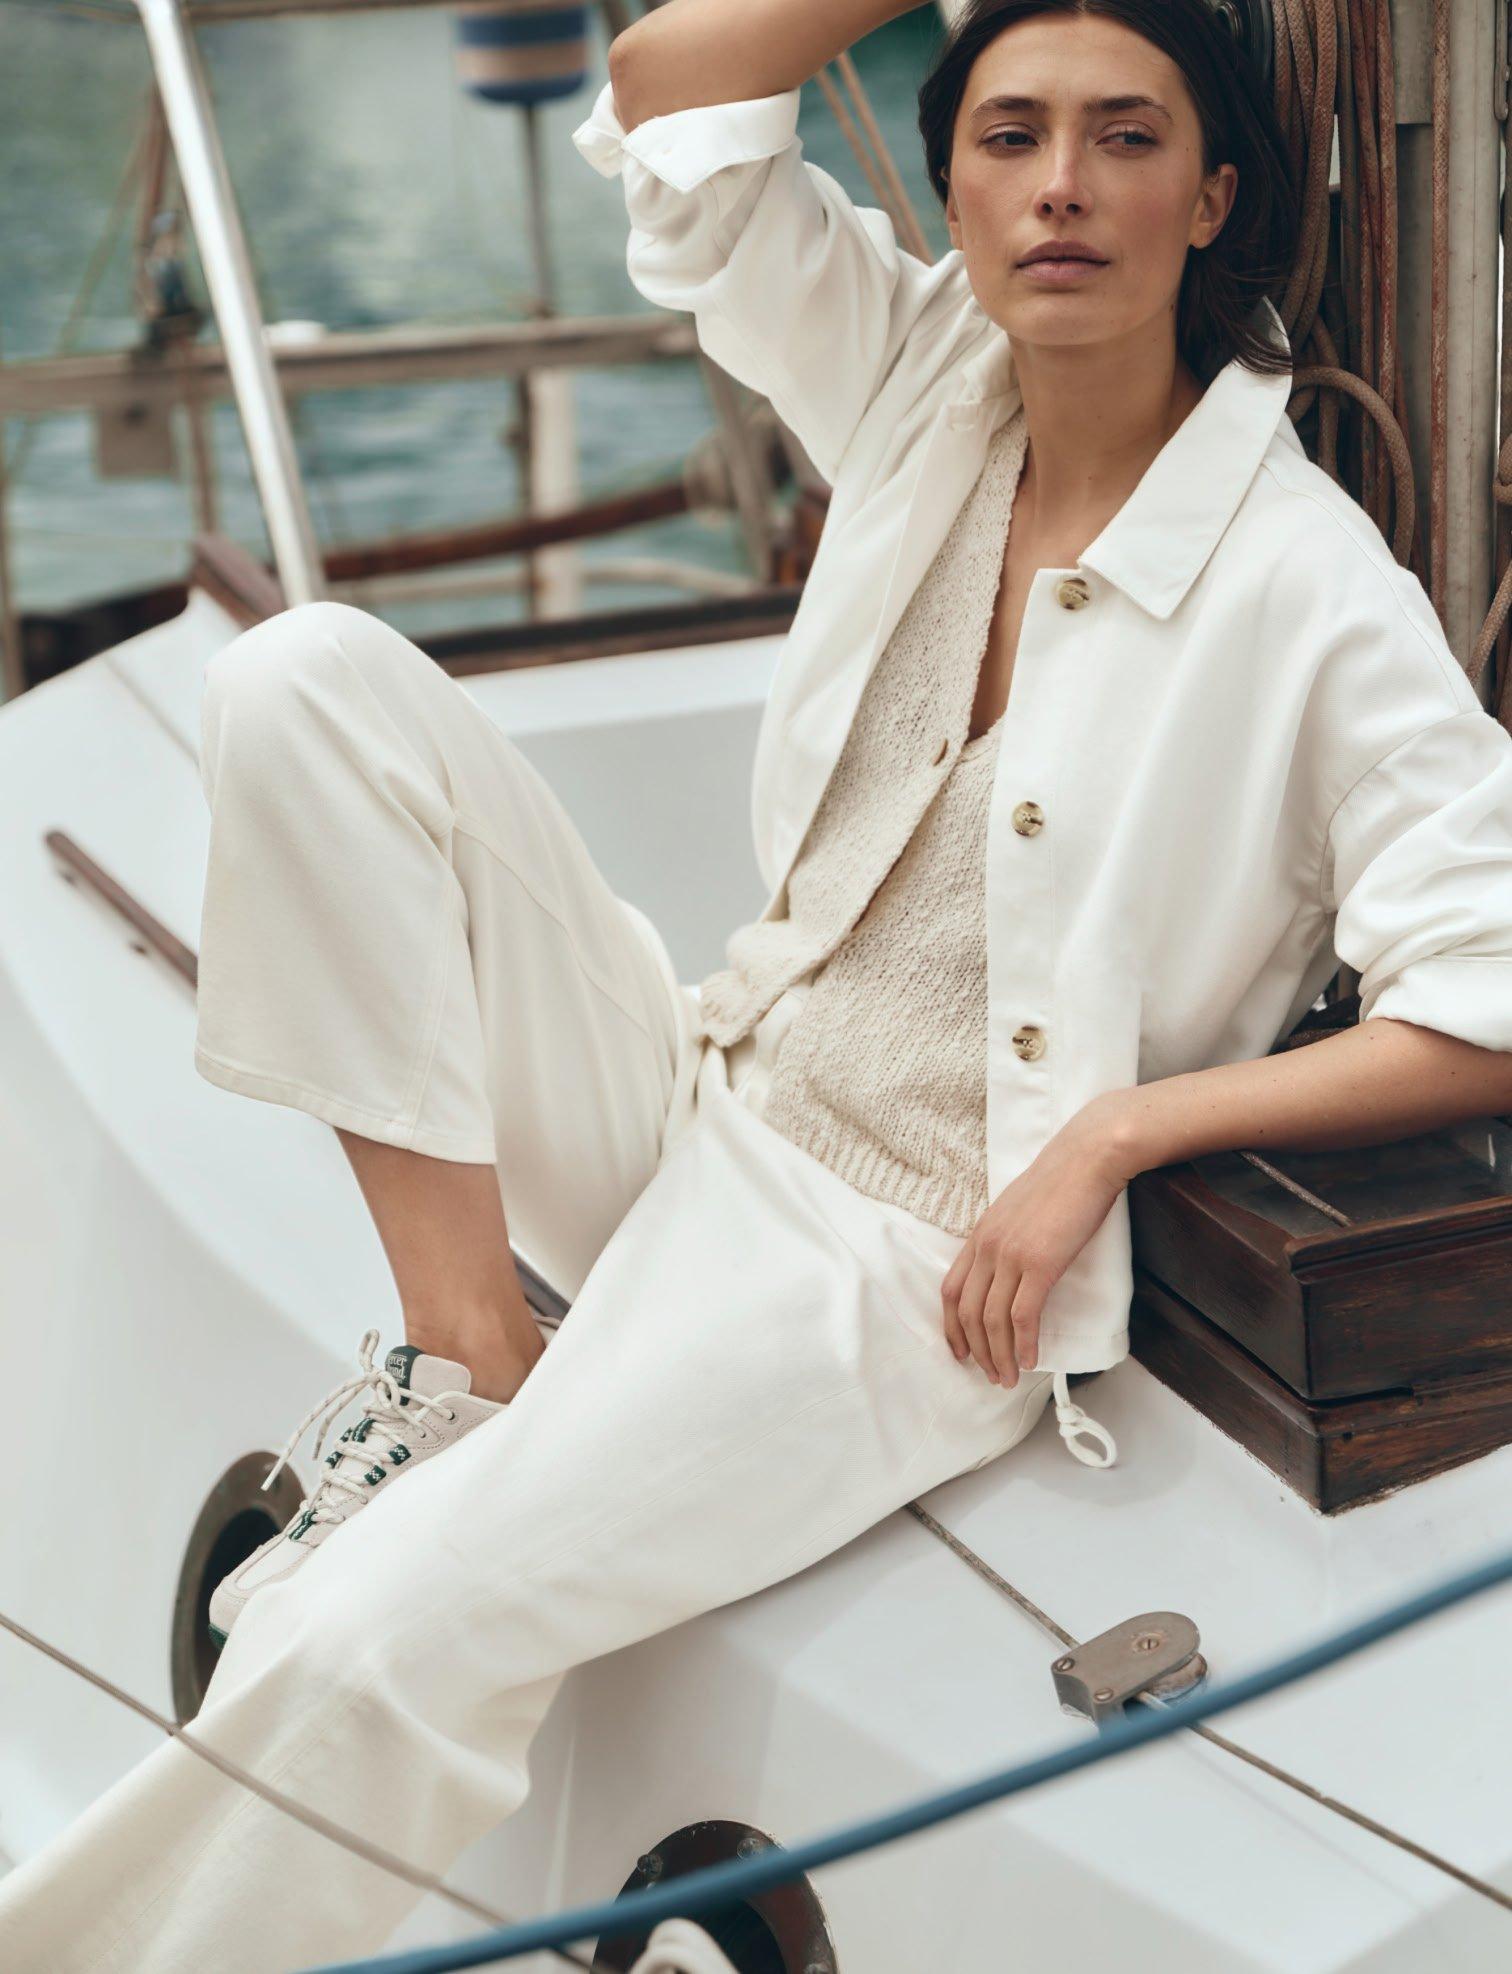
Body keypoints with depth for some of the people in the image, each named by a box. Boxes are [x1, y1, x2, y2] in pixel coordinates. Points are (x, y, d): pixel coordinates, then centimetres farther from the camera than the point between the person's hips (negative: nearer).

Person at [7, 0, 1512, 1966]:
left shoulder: (1307, 588, -13)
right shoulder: (927, 382, 3)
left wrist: (1112, 1130, -17)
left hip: (920, 1262, -6)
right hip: (705, 1097, 7)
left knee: (364, 1649, -25)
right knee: (308, 679, -11)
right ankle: (470, 1350, -10)